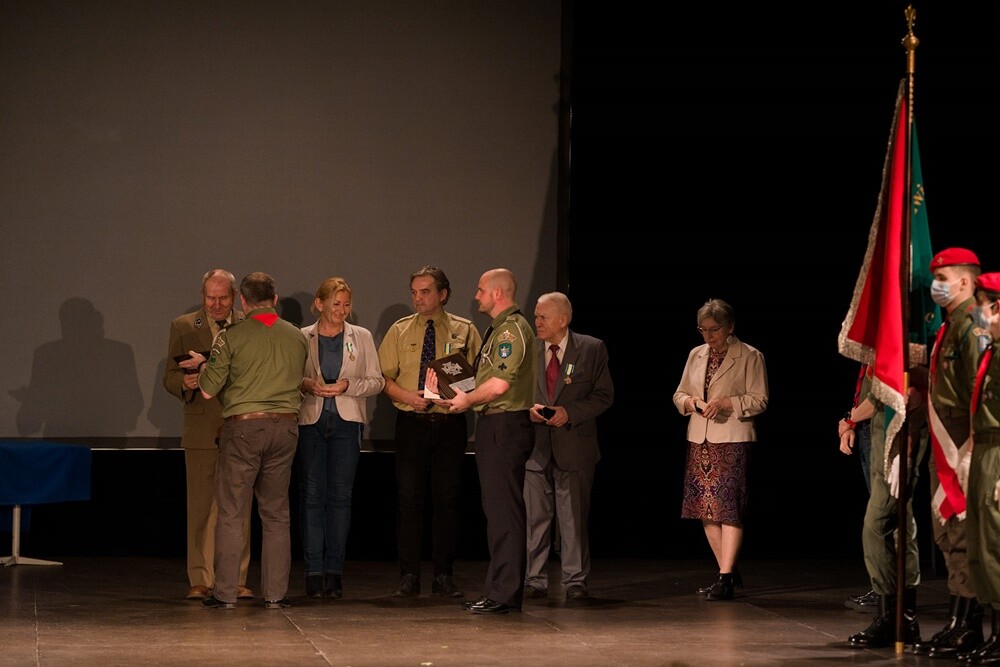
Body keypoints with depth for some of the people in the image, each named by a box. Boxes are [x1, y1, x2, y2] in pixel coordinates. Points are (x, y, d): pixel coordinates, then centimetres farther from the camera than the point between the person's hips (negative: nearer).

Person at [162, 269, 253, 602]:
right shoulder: (183, 327, 7)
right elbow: (170, 377, 5)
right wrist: (185, 383, -16)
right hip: (202, 430, 0)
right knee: (201, 508, 1)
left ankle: (237, 580, 8)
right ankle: (201, 581, 6)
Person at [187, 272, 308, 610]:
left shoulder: (231, 337, -7)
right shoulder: (296, 337, 6)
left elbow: (208, 390, -6)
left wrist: (203, 364, 14)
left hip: (243, 426, -4)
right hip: (284, 426, 4)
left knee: (231, 514, 2)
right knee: (276, 513, 10)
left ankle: (225, 593, 2)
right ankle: (275, 593, 9)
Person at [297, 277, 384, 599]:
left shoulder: (362, 337, 8)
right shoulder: (302, 338, 7)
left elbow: (376, 381, 6)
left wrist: (347, 386, -10)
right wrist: (306, 385, -13)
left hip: (346, 423, 0)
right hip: (310, 421, 0)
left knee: (340, 496, -1)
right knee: (311, 495, -3)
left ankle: (334, 570, 3)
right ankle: (314, 570, 1)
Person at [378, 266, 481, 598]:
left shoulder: (465, 331, 5)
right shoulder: (399, 331, 8)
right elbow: (384, 377, 5)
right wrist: (408, 396, -12)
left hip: (450, 424, 0)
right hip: (411, 423, 0)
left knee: (447, 499, 2)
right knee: (408, 499, -1)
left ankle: (444, 576, 9)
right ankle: (409, 577, 5)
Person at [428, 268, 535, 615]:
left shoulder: (512, 329, -13)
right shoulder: (498, 329, 20)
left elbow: (499, 384, -21)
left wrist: (467, 399, -6)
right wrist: (457, 392, 12)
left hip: (506, 426, -11)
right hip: (493, 425, 11)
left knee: (504, 511, -9)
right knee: (497, 509, 13)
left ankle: (504, 594, -9)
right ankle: (498, 589, 17)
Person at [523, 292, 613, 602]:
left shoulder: (591, 349, 0)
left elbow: (603, 395, 1)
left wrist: (570, 413, -12)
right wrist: (528, 408, -7)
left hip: (574, 445, -2)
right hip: (535, 445, 2)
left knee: (574, 517, 3)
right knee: (534, 516, 2)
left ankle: (575, 581, 10)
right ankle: (535, 580, 9)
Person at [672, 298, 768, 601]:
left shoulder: (750, 357, -3)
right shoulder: (696, 355, 14)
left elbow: (759, 400, -6)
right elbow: (679, 394, 18)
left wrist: (726, 403, -19)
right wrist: (690, 401, -5)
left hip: (732, 442, -6)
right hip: (699, 440, 6)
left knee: (728, 507, -11)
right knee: (705, 508, 7)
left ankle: (725, 578, -13)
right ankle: (729, 572, 18)